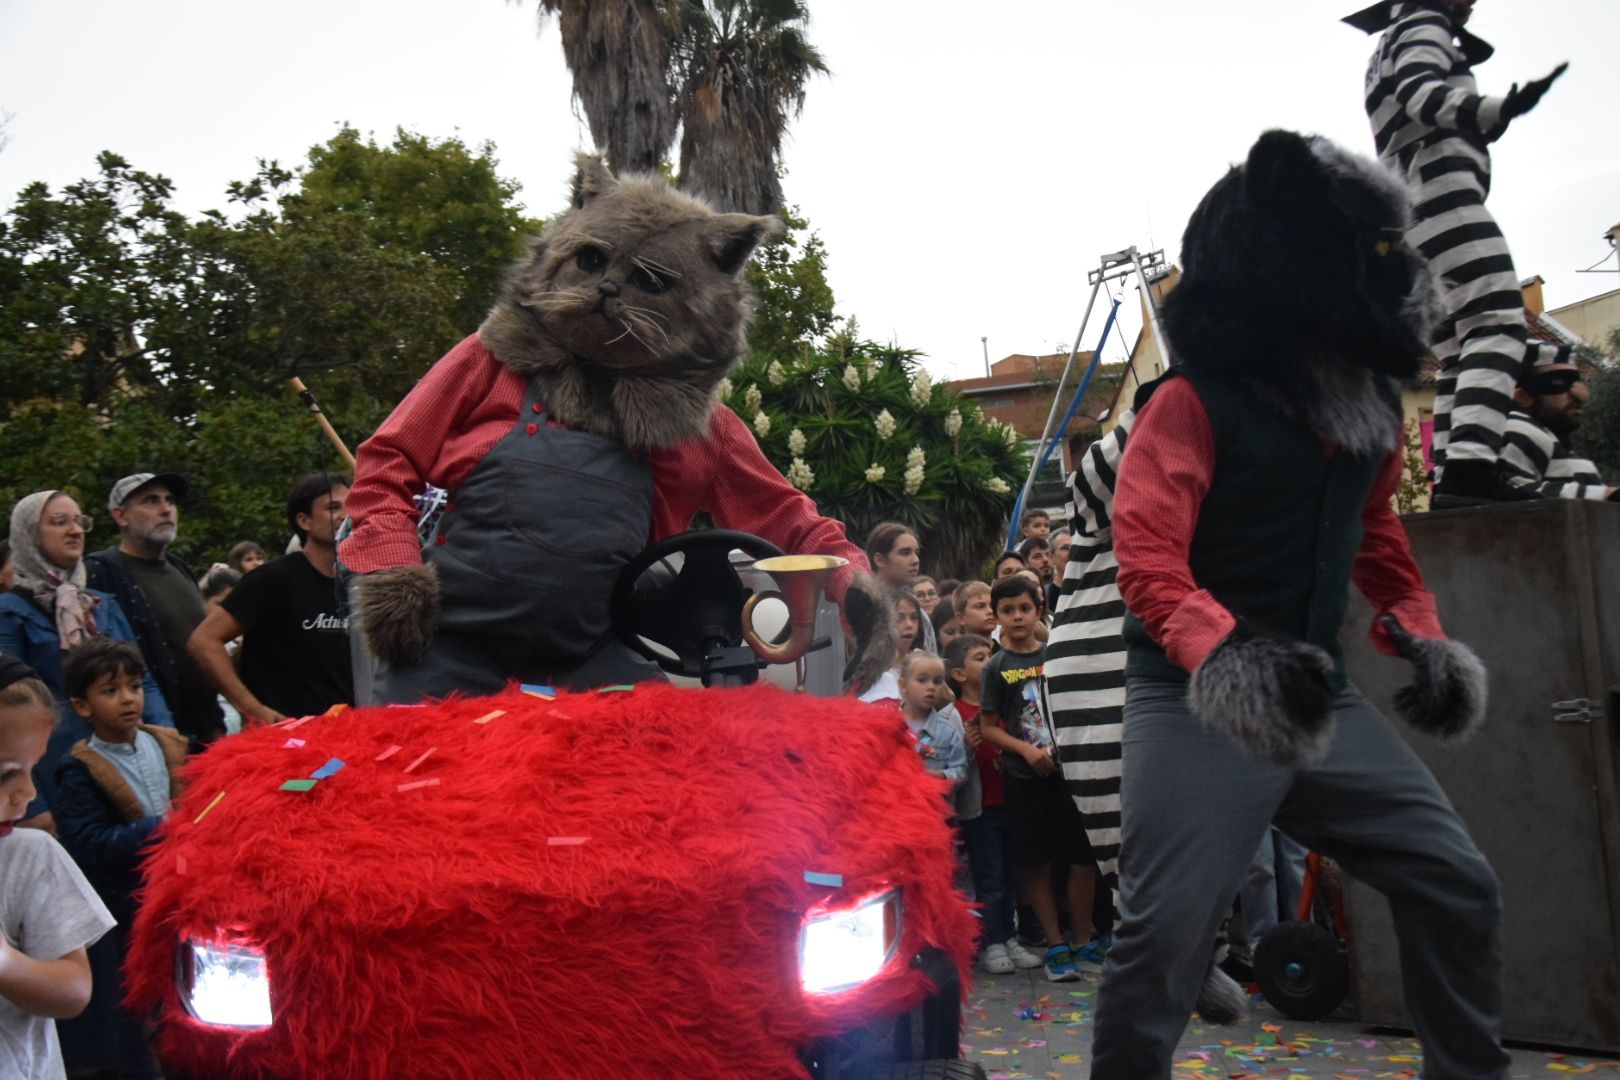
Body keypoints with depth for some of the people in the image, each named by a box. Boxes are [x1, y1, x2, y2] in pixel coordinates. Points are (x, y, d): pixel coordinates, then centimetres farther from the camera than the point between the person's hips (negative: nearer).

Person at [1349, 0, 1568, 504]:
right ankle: (1471, 464, -37)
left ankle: (1449, 480, -4)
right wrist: (1500, 109, -31)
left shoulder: (1385, 57, 32)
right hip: (1442, 193, -10)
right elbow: (1419, 93, -15)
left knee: (1459, 357, 6)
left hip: (1408, 217, 10)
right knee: (1499, 323, -21)